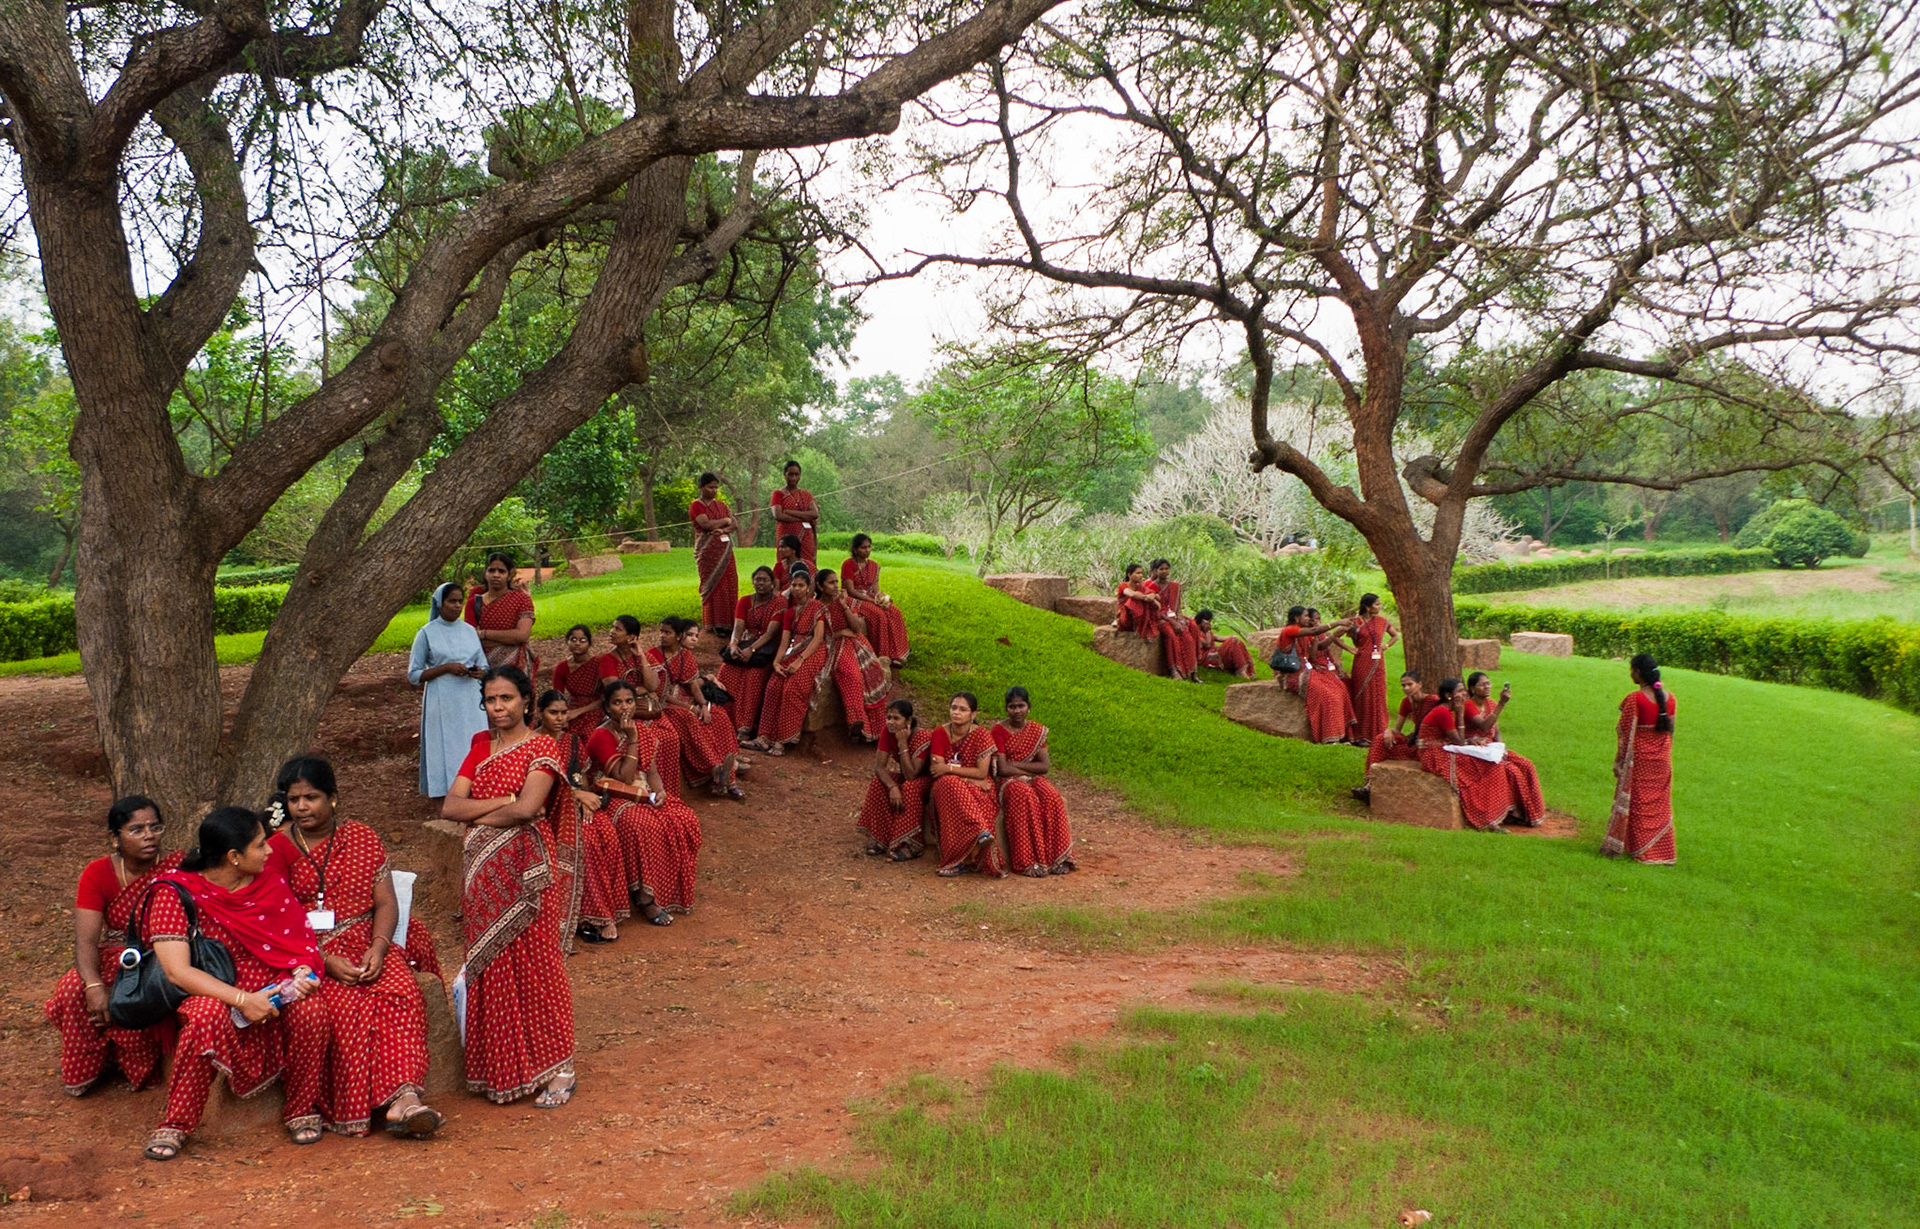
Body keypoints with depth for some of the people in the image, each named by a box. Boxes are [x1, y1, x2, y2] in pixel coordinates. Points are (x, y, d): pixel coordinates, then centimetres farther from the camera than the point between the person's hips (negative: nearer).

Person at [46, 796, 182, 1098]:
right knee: (73, 990, -25)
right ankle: (84, 1070, -1)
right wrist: (95, 986, -35)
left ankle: (141, 1070, -3)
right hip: (114, 959, 3)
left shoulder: (178, 868, -12)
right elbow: (86, 940, -16)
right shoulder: (98, 873, -7)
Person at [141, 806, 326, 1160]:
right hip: (215, 995, -3)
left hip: (274, 994, 3)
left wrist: (304, 973, -19)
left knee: (310, 1009, -29)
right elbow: (177, 972, -19)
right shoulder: (175, 893, -10)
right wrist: (242, 999, -29)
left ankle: (301, 1111, -8)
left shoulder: (272, 884, 3)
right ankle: (175, 1124, -19)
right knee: (209, 1014, -37)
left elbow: (301, 942, 5)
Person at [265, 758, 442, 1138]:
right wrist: (327, 961, -17)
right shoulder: (277, 849, 4)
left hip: (367, 945, 2)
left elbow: (386, 902, 7)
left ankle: (403, 1098, -40)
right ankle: (349, 1113, -28)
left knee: (403, 993, -29)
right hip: (307, 954, -2)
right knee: (347, 1006, -32)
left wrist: (378, 948, -13)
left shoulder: (363, 838, 11)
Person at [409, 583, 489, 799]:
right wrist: (446, 668, -13)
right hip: (442, 704, -4)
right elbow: (414, 675, -1)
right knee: (444, 754, -4)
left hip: (470, 702, 4)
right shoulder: (427, 633, 0)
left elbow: (484, 666, 17)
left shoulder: (469, 630, 11)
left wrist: (478, 672, -7)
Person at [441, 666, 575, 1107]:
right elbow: (449, 806, 1)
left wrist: (476, 815, -6)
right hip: (483, 871, 5)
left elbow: (526, 809, -20)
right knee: (489, 966, 7)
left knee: (535, 964, -1)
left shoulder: (541, 748, -5)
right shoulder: (480, 747, 12)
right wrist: (506, 800, -11)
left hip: (524, 868, -5)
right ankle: (501, 1068, 18)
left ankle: (557, 1069, 7)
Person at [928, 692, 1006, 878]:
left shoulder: (982, 736, -5)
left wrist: (949, 768, -18)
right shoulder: (939, 734, 0)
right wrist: (969, 777, -18)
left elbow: (981, 772, -13)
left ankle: (962, 861, -41)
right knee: (950, 783, -37)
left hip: (978, 787, -1)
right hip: (947, 787, 1)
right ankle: (981, 832, -51)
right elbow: (937, 770, -9)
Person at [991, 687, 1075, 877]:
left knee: (1052, 797, -30)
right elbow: (1003, 769, -12)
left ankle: (1056, 857, -27)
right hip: (1010, 781, -4)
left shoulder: (1038, 730, 7)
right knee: (1026, 798, -37)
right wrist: (1030, 768, -9)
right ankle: (1029, 861, -36)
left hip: (1034, 779, 4)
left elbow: (1044, 766, -1)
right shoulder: (999, 730, -5)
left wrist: (1016, 764, -10)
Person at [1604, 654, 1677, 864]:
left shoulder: (1634, 699, -17)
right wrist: (1666, 754, 19)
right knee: (1660, 805, 13)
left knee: (1637, 803, 6)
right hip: (1662, 760, 5)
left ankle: (1640, 851, 12)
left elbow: (1626, 734, -14)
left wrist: (1618, 762, -8)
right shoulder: (1669, 697, 0)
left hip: (1639, 759, -5)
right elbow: (1670, 730, 8)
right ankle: (1663, 851, 17)